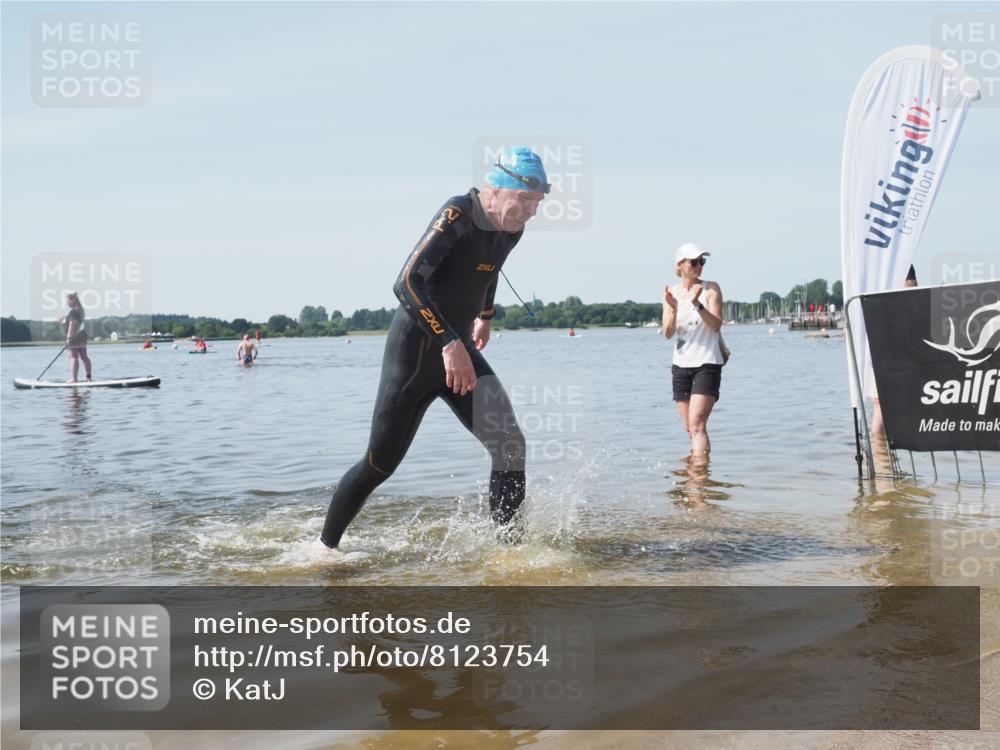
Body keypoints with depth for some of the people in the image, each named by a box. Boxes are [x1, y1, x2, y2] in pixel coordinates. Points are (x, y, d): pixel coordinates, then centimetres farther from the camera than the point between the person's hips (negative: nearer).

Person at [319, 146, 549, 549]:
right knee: (380, 464, 2)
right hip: (415, 350, -7)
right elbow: (407, 283, -33)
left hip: (459, 349, 7)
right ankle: (324, 547, 22)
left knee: (509, 446, -10)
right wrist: (449, 344, -40)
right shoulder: (457, 215, -22)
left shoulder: (509, 229, 2)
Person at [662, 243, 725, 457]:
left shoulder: (711, 289, -3)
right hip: (681, 365, 4)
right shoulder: (672, 293, 5)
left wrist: (697, 304, -27)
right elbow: (668, 333, -2)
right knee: (690, 428, 11)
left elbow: (716, 325, -13)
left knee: (697, 424, -16)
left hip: (707, 364, -4)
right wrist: (673, 309, -20)